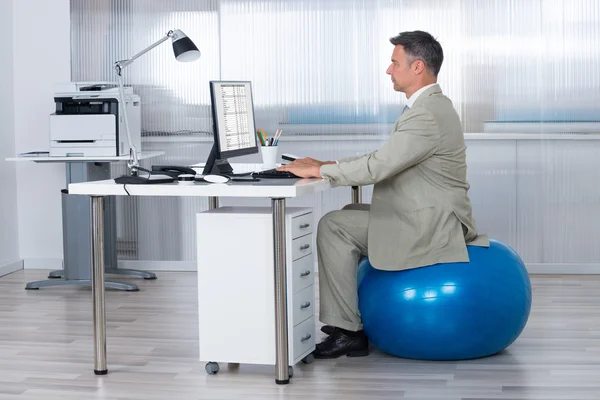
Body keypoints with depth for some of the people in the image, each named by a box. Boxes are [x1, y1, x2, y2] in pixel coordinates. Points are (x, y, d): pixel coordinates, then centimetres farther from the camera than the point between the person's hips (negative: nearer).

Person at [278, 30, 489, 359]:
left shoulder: (428, 115, -22)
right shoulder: (428, 106, 12)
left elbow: (376, 168, -26)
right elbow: (384, 160, 17)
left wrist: (317, 170, -15)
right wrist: (329, 165, 6)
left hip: (430, 227, -11)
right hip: (427, 218, 11)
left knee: (333, 227, -8)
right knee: (343, 220, 17)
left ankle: (347, 331, -1)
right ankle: (346, 321, 21)